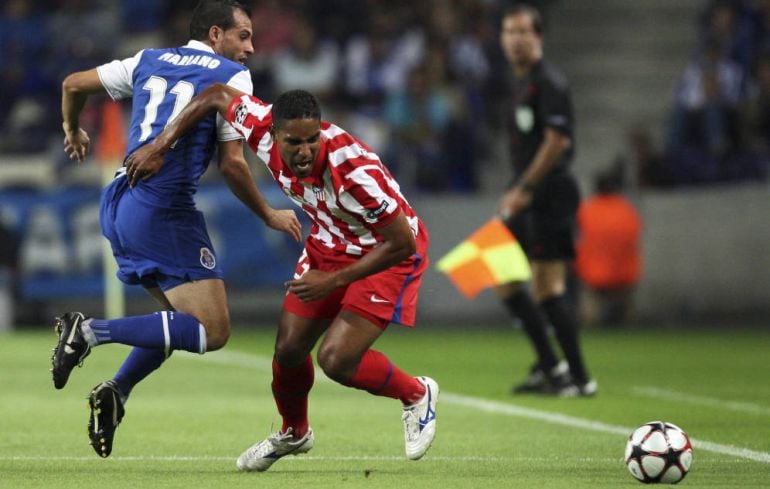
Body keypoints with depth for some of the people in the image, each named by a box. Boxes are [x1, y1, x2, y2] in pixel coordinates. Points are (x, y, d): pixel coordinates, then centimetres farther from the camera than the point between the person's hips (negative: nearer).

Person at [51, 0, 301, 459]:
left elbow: (74, 84, 23)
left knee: (184, 316, 22)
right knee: (213, 331, -7)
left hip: (118, 204, 8)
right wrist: (269, 215, 9)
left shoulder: (150, 61, 17)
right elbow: (232, 164, -6)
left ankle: (116, 391, 6)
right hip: (164, 211, -8)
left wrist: (73, 131, 43)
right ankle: (94, 330, -17)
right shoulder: (232, 76, -1)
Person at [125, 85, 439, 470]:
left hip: (388, 255, -6)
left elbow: (402, 243, -28)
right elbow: (217, 95, -4)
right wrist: (158, 148, -5)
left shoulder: (356, 172, -39)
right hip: (327, 246, 6)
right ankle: (294, 434, 37)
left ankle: (417, 395, 12)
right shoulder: (264, 131, -24)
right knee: (289, 349, 6)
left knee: (337, 360, -17)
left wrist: (334, 280, -26)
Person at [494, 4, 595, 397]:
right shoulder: (518, 82, 17)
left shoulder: (549, 82, -11)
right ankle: (549, 365, 13)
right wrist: (516, 192, 18)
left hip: (550, 192, -10)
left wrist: (523, 190, -20)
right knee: (503, 277, 7)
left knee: (549, 286, -9)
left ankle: (580, 378, -4)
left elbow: (556, 142, -20)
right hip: (527, 194, 10)